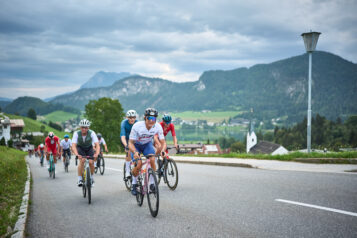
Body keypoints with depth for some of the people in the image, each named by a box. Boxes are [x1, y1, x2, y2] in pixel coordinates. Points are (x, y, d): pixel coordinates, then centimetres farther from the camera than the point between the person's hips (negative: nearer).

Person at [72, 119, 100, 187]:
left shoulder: (92, 133, -29)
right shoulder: (76, 133, -28)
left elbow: (97, 145, -35)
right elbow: (73, 146, -36)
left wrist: (96, 154, -53)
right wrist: (77, 154, -54)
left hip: (89, 148, 1)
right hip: (80, 148, -1)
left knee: (91, 162, -17)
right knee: (82, 160, -26)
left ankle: (91, 177, 10)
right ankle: (79, 179, -18)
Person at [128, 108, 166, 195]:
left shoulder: (158, 127, -25)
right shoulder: (137, 126, -33)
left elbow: (163, 142, -18)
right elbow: (130, 143, -26)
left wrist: (162, 150, -40)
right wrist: (135, 152, -46)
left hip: (147, 144, 2)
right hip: (136, 145, -2)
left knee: (152, 160, -24)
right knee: (139, 164, -22)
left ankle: (152, 183, -7)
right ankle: (134, 184, 5)